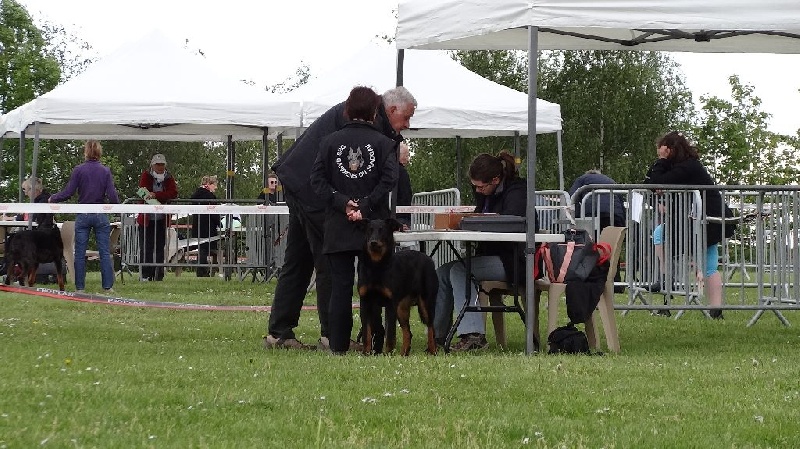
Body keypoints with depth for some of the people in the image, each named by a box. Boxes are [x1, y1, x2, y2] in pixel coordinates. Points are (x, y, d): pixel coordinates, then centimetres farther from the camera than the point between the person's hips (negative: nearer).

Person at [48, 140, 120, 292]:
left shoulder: (78, 170, -6)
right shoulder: (105, 171, -2)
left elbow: (68, 193, -8)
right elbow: (112, 196, -7)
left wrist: (52, 199, 9)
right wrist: (116, 205, 15)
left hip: (83, 215, -1)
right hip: (101, 216, 1)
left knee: (80, 253, 6)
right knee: (105, 252, 4)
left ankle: (80, 287, 7)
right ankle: (108, 286, 3)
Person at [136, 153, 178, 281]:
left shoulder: (169, 178, 6)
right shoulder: (146, 176, 1)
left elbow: (174, 193, -11)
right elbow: (143, 193, -13)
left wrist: (155, 195, -23)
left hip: (162, 219, 2)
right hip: (146, 218, -2)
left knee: (160, 248, 3)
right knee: (146, 248, -4)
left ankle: (159, 275, 7)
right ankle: (145, 275, 0)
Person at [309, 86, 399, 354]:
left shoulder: (330, 141, 4)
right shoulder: (384, 143, 0)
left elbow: (317, 179, -4)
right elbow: (389, 179, -11)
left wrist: (343, 202, -8)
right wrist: (365, 206, -12)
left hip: (338, 228, 1)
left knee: (340, 286, 3)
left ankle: (338, 345, 0)